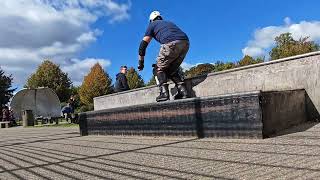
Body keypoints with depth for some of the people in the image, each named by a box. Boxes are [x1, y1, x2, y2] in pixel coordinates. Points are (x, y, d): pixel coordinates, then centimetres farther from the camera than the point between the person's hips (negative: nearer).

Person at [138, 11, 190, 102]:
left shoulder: (152, 24, 24)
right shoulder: (168, 23, 40)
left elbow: (143, 44, 14)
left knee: (160, 68, 10)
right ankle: (183, 91, 8)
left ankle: (164, 92, -5)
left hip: (171, 43, -6)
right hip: (185, 43, 6)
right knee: (172, 70, 20)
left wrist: (141, 62, 19)